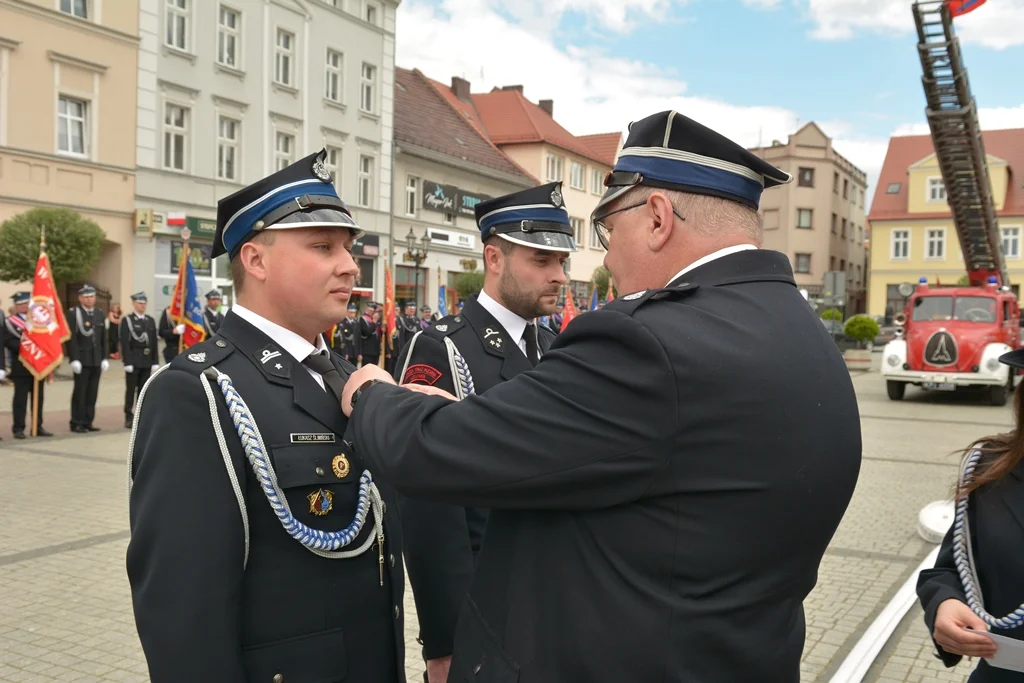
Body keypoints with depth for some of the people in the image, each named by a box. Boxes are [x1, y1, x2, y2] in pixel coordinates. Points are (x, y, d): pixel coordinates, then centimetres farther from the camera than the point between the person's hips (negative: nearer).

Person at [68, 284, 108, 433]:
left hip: (96, 360, 5)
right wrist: (74, 359, -15)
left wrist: (104, 358, 8)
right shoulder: (73, 314, -4)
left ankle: (88, 422, 13)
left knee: (92, 392, 6)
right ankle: (77, 423, 5)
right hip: (82, 360, -5)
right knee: (80, 392, -1)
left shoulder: (100, 314, 13)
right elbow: (71, 338, -9)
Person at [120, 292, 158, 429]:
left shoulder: (151, 320, 12)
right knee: (131, 389, 1)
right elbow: (125, 343, -8)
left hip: (147, 361, 4)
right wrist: (127, 362, -14)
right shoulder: (127, 320, -2)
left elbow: (154, 342, 10)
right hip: (133, 360, -4)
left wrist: (155, 361, 5)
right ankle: (129, 417, 6)